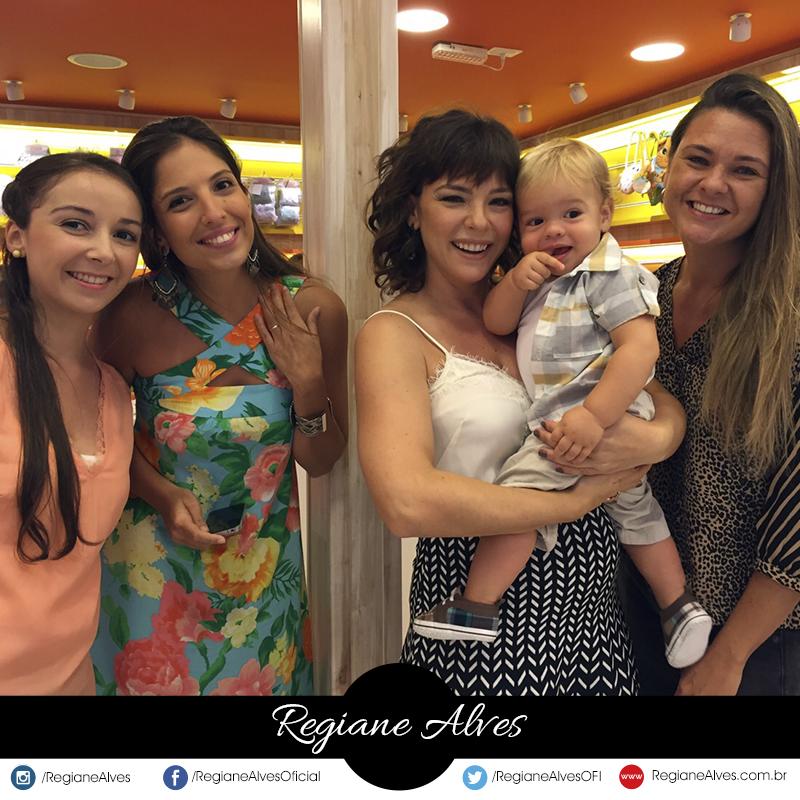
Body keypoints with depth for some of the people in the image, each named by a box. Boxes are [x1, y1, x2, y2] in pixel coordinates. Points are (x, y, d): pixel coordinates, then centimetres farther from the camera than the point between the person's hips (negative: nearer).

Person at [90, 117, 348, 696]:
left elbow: (321, 462, -5)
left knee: (260, 679, 21)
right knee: (155, 676, 19)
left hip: (266, 572, 2)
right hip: (153, 567, -1)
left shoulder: (313, 310, -16)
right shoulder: (135, 316, -20)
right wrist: (163, 495, -16)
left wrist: (309, 383, -22)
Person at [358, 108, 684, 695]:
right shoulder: (395, 333, -12)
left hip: (589, 592, 5)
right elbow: (407, 503, -27)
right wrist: (575, 500, -19)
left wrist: (660, 437, -19)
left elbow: (666, 397, 3)